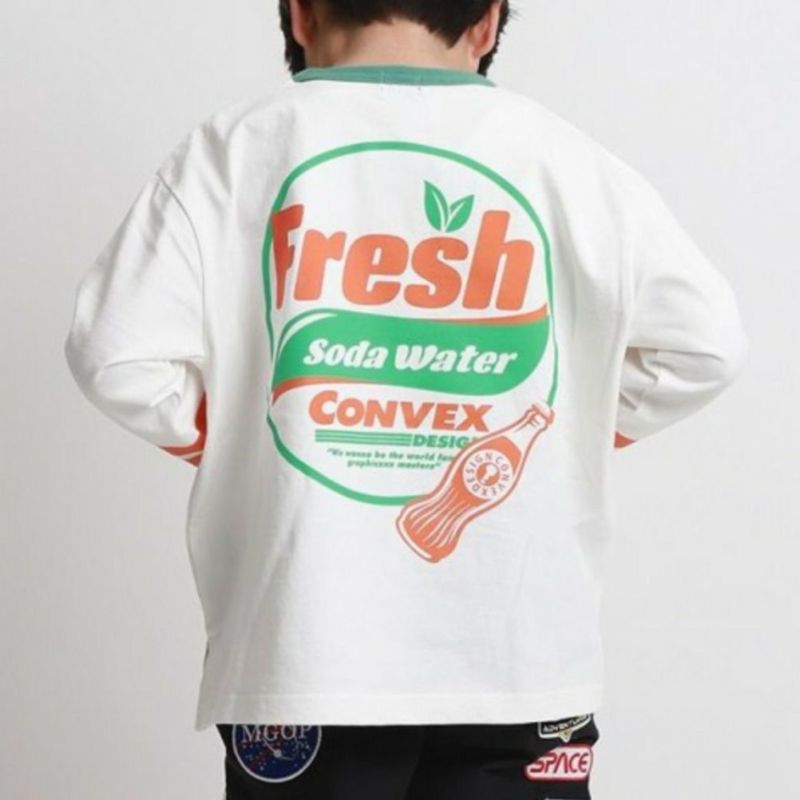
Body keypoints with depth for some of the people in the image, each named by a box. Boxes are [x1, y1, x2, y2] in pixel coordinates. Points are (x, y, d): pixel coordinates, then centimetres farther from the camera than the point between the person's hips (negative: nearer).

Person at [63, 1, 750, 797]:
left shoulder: (237, 148, -1)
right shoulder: (563, 158, 2)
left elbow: (121, 356, -5)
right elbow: (703, 344, 2)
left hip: (304, 646, -1)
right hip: (517, 649, 1)